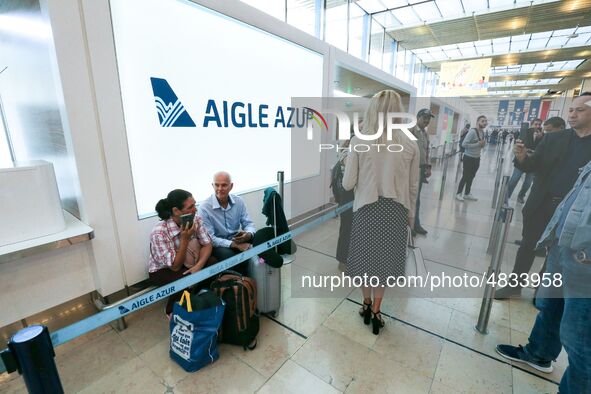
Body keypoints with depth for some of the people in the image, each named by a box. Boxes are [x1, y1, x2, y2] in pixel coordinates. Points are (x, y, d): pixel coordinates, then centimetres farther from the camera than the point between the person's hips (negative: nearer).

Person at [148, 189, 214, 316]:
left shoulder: (195, 219, -18)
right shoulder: (159, 232, -32)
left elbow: (207, 244, -13)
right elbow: (175, 266, -28)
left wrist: (199, 265, -31)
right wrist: (185, 238, -38)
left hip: (187, 262, 5)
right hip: (162, 270, -4)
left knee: (215, 264, -20)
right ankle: (173, 310, -1)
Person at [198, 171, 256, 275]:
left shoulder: (239, 201, -1)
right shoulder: (204, 208, -14)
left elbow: (248, 224, 2)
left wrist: (249, 234, -23)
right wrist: (233, 244, -26)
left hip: (236, 240, 4)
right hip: (217, 245, -4)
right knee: (228, 255, -36)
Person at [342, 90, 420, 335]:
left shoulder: (359, 141, -10)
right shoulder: (410, 144, -3)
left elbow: (348, 184, -8)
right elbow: (413, 187, 4)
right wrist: (411, 215, 17)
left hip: (367, 207, -1)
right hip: (395, 209, 2)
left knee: (365, 257, 17)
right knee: (384, 259, 18)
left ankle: (367, 304, 36)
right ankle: (376, 311, 28)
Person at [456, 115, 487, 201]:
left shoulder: (483, 132, 8)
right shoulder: (472, 131, -19)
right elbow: (464, 144, -26)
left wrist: (483, 145, -2)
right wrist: (478, 144, -23)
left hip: (476, 158, 8)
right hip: (469, 158, -8)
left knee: (471, 177, 15)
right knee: (465, 176, -1)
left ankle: (467, 194, 26)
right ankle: (458, 193, 12)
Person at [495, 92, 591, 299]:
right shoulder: (553, 138, 2)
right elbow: (532, 167, -3)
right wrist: (522, 157, -24)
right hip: (541, 205, 1)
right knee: (527, 245, 10)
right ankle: (515, 284, 24)